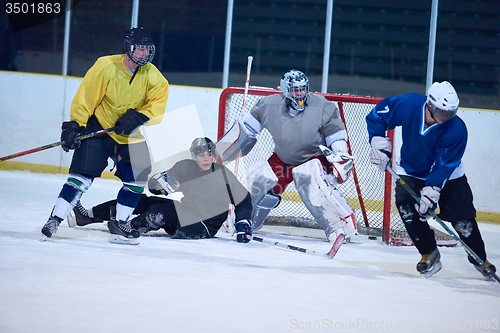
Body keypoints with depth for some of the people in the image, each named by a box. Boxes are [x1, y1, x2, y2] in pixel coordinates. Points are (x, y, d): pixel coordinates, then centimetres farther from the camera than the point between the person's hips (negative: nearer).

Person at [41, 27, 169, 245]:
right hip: (98, 128, -4)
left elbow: (158, 104, -9)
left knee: (138, 179, -3)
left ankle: (119, 223, 12)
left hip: (130, 136, 5)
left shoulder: (152, 76, -7)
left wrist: (137, 117, -25)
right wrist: (75, 125, -19)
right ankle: (55, 219, -10)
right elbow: (85, 98, -14)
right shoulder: (106, 67, -18)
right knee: (83, 176, -14)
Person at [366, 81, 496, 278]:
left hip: (448, 175, -2)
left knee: (462, 217, -6)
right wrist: (379, 142, -18)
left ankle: (480, 260, 15)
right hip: (410, 171, 2)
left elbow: (444, 165, -28)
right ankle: (429, 253, -2)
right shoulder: (407, 105, -26)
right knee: (405, 205, -19)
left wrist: (430, 191, -36)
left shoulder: (456, 130, -30)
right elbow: (377, 115, -9)